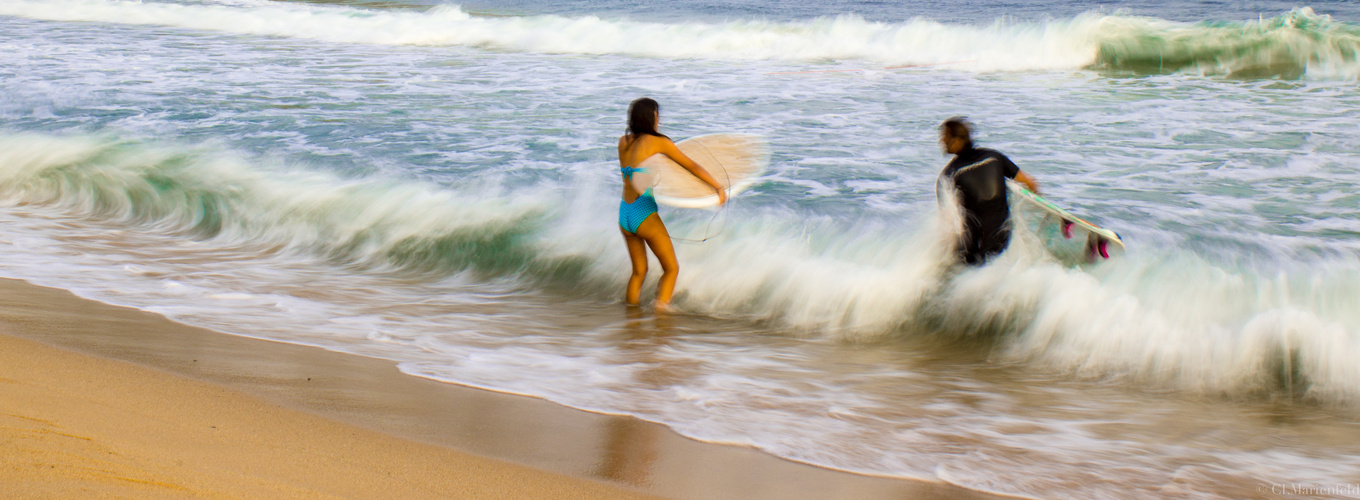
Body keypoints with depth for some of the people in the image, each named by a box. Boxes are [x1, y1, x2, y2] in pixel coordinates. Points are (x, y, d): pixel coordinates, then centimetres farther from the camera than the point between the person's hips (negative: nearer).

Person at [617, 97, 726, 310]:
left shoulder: (623, 142, 10)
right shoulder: (658, 142, -5)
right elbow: (692, 166, -4)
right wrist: (719, 187, -1)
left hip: (624, 214, 6)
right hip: (645, 214, -6)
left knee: (639, 271, 20)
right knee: (671, 268, 5)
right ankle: (660, 307, -7)